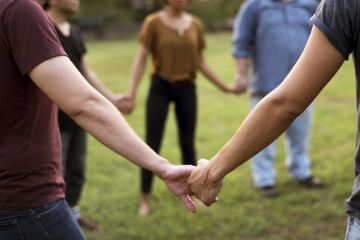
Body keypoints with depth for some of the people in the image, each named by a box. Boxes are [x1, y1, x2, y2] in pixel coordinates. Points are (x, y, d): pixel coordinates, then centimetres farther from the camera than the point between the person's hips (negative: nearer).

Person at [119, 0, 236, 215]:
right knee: (152, 145, -1)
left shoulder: (195, 25, 5)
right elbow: (141, 60, -5)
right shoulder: (154, 23, -6)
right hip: (160, 87, -3)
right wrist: (132, 94, -12)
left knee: (188, 145, 8)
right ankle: (145, 200, 9)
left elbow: (200, 63, 11)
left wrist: (224, 87, 11)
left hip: (187, 89, 3)